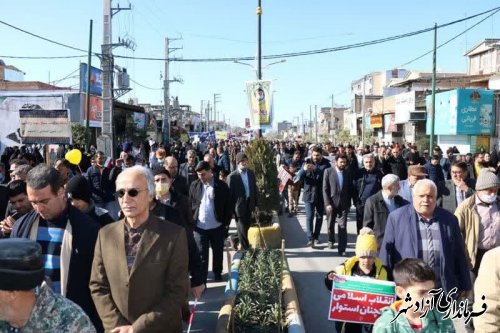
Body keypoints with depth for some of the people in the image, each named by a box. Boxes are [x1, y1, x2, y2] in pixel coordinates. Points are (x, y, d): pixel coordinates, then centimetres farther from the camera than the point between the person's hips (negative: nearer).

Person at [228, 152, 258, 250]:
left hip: (249, 204, 5)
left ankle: (238, 242, 33)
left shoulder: (251, 173, 4)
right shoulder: (232, 176, -13)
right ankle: (246, 249, 14)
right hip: (239, 206, -5)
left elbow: (254, 189, 10)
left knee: (246, 227, 14)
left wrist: (256, 204, 7)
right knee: (242, 229, 3)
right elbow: (230, 194, -10)